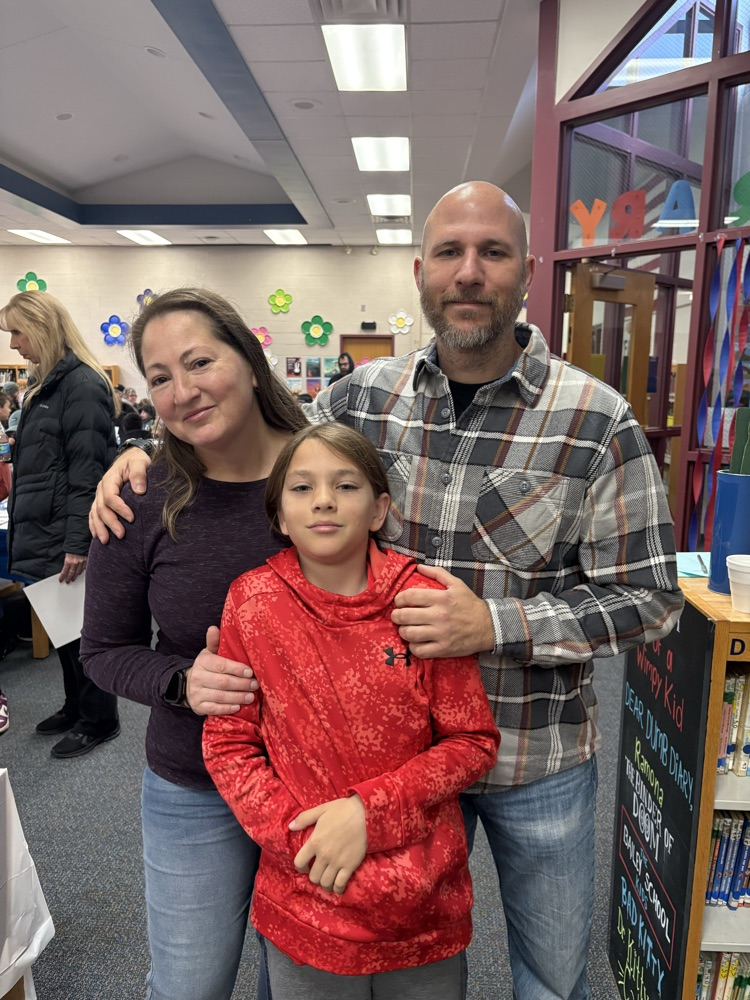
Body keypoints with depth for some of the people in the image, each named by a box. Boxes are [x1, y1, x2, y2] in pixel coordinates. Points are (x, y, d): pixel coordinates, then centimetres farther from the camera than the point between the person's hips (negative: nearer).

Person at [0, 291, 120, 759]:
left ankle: (100, 720, 18)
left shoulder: (82, 384, -15)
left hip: (67, 535, -9)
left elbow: (88, 471, -20)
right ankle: (76, 706, 32)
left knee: (79, 625, 2)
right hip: (43, 531, 9)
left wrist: (78, 543, -22)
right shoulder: (45, 383, 15)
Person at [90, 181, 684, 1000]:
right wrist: (151, 455, -7)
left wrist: (494, 625, -25)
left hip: (538, 761, -1)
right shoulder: (368, 393, -6)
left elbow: (647, 597, -12)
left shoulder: (598, 421, -16)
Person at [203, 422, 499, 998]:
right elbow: (227, 745, -4)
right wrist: (303, 840, -14)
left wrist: (367, 811, -17)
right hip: (303, 900, 1)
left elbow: (475, 741, -8)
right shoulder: (252, 601, -9)